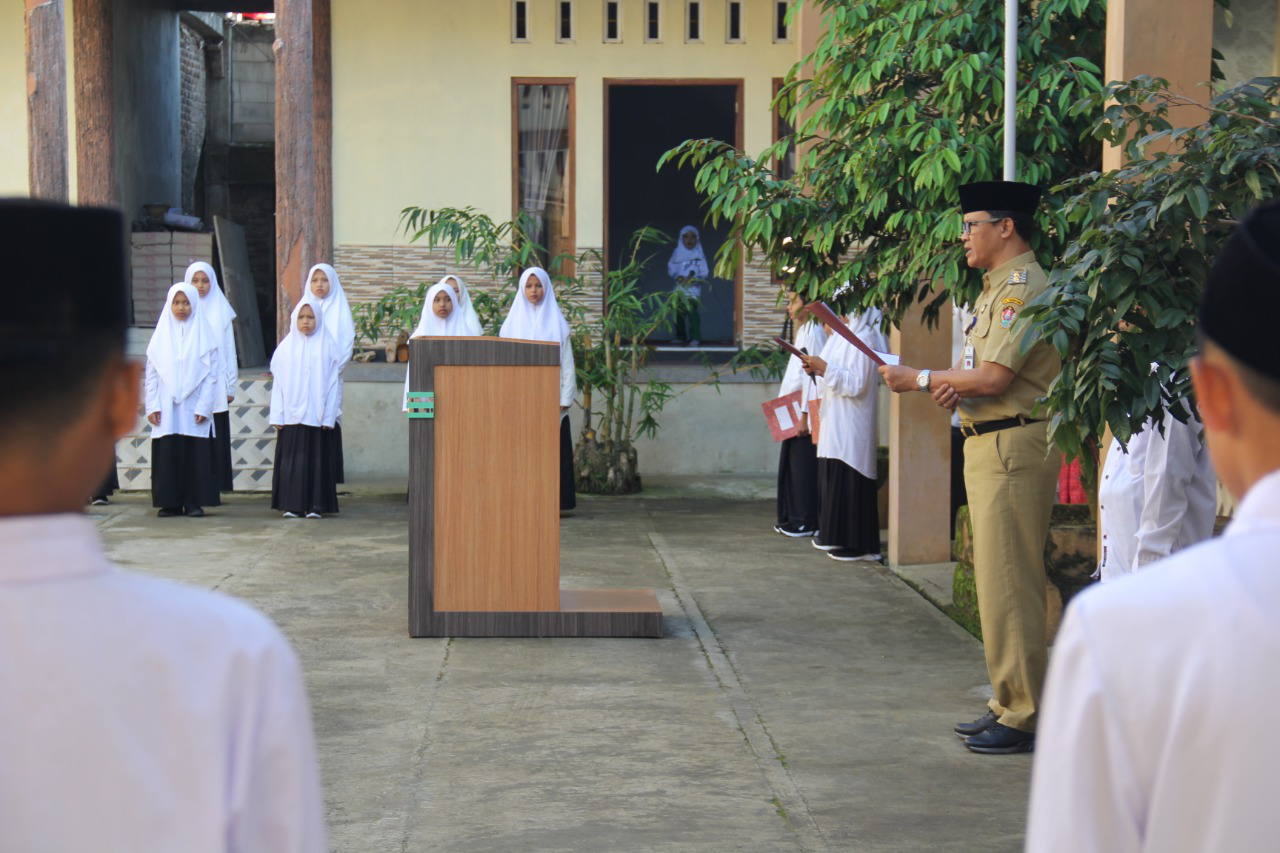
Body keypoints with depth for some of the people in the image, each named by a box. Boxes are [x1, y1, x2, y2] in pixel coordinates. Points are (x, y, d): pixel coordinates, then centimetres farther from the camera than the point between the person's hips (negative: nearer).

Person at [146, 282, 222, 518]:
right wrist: (152, 406, -1)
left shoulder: (203, 335, 3)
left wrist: (204, 407, -9)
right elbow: (151, 373, 8)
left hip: (194, 408, -2)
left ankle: (194, 502, 2)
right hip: (166, 410, 2)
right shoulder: (161, 335, 8)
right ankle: (170, 502, 5)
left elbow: (212, 374, -1)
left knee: (196, 455, -4)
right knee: (167, 454, -1)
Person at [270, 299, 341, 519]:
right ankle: (291, 505, 5)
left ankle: (315, 505, 5)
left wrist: (328, 416, -4)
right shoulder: (286, 347, 7)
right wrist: (277, 415, 1)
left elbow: (332, 383, 2)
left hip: (317, 416, -1)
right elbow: (278, 383, 8)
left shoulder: (326, 346, 3)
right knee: (291, 458, 0)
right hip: (291, 415, 1)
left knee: (317, 458, 0)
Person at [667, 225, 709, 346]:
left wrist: (693, 278, -17)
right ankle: (680, 335, 24)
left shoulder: (699, 255, 0)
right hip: (680, 287, 4)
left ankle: (695, 337, -18)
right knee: (678, 311, 7)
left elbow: (705, 273, -2)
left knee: (691, 310, -18)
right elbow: (671, 269, 6)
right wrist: (678, 277, -12)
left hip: (693, 287, -4)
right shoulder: (678, 253, 8)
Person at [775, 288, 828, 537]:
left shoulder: (813, 332, -14)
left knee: (804, 467, -5)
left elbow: (812, 376, -18)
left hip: (805, 412, -10)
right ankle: (792, 519, 18)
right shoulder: (803, 331, 16)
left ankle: (807, 523, -1)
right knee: (792, 467, 12)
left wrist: (805, 416, -20)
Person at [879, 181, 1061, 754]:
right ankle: (1008, 705, 21)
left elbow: (994, 377, -20)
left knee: (1009, 586, -8)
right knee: (996, 583, 14)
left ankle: (1025, 720, -3)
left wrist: (919, 379, -9)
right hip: (988, 445, 11)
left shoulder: (1022, 287, -14)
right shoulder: (998, 287, 20)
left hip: (1013, 447, -11)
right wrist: (955, 386, 0)